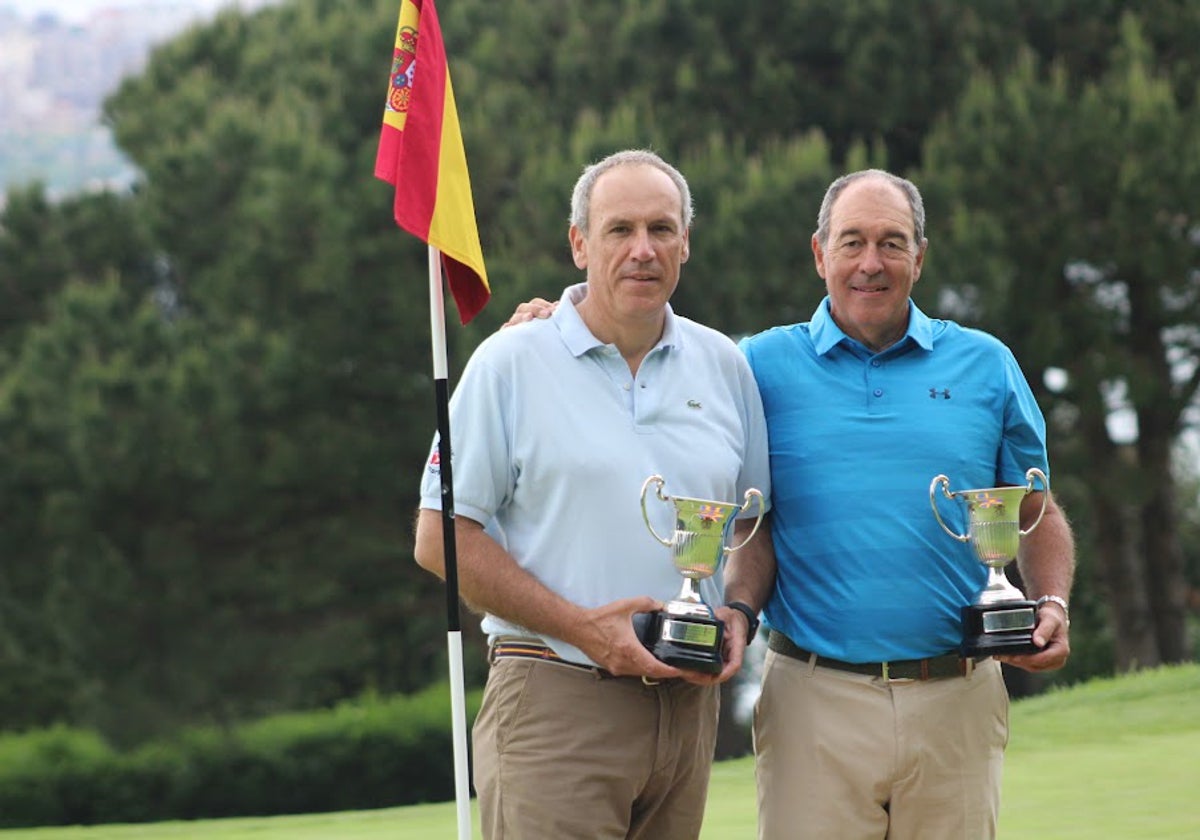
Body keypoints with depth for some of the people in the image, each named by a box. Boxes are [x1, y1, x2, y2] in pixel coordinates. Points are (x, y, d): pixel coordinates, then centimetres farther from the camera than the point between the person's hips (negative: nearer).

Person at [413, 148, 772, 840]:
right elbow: (441, 539, -4)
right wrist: (583, 628, -12)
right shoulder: (512, 363, 0)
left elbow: (757, 524, 21)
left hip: (688, 699, 4)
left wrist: (739, 617, -1)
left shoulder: (724, 365, 13)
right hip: (556, 702, -4)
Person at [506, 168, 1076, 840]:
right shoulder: (765, 364, 7)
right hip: (816, 702, -1)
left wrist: (1052, 605, 0)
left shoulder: (985, 366, 11)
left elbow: (1039, 515, 16)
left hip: (956, 706, 2)